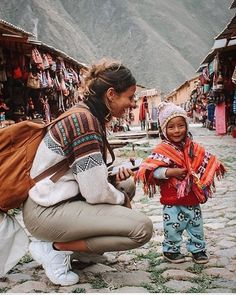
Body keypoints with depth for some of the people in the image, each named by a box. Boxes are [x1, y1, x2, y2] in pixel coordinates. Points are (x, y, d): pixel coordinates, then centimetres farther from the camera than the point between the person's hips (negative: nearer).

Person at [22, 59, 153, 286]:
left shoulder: (89, 116, 9)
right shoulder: (85, 121, -21)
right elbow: (95, 193, -21)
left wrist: (113, 179, 0)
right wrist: (122, 199, -2)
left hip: (61, 200, 10)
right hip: (46, 213, -10)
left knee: (127, 185, 19)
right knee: (142, 228, -15)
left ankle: (82, 243, 10)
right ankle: (56, 248, -6)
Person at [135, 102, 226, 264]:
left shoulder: (193, 148, 4)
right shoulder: (162, 150, -13)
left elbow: (208, 160, 18)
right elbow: (151, 170, -22)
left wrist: (214, 165, -2)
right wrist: (171, 172, -30)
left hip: (193, 198, 5)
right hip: (173, 200, -5)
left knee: (196, 225, 16)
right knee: (173, 226, 5)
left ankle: (198, 249, 36)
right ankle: (171, 250, 27)